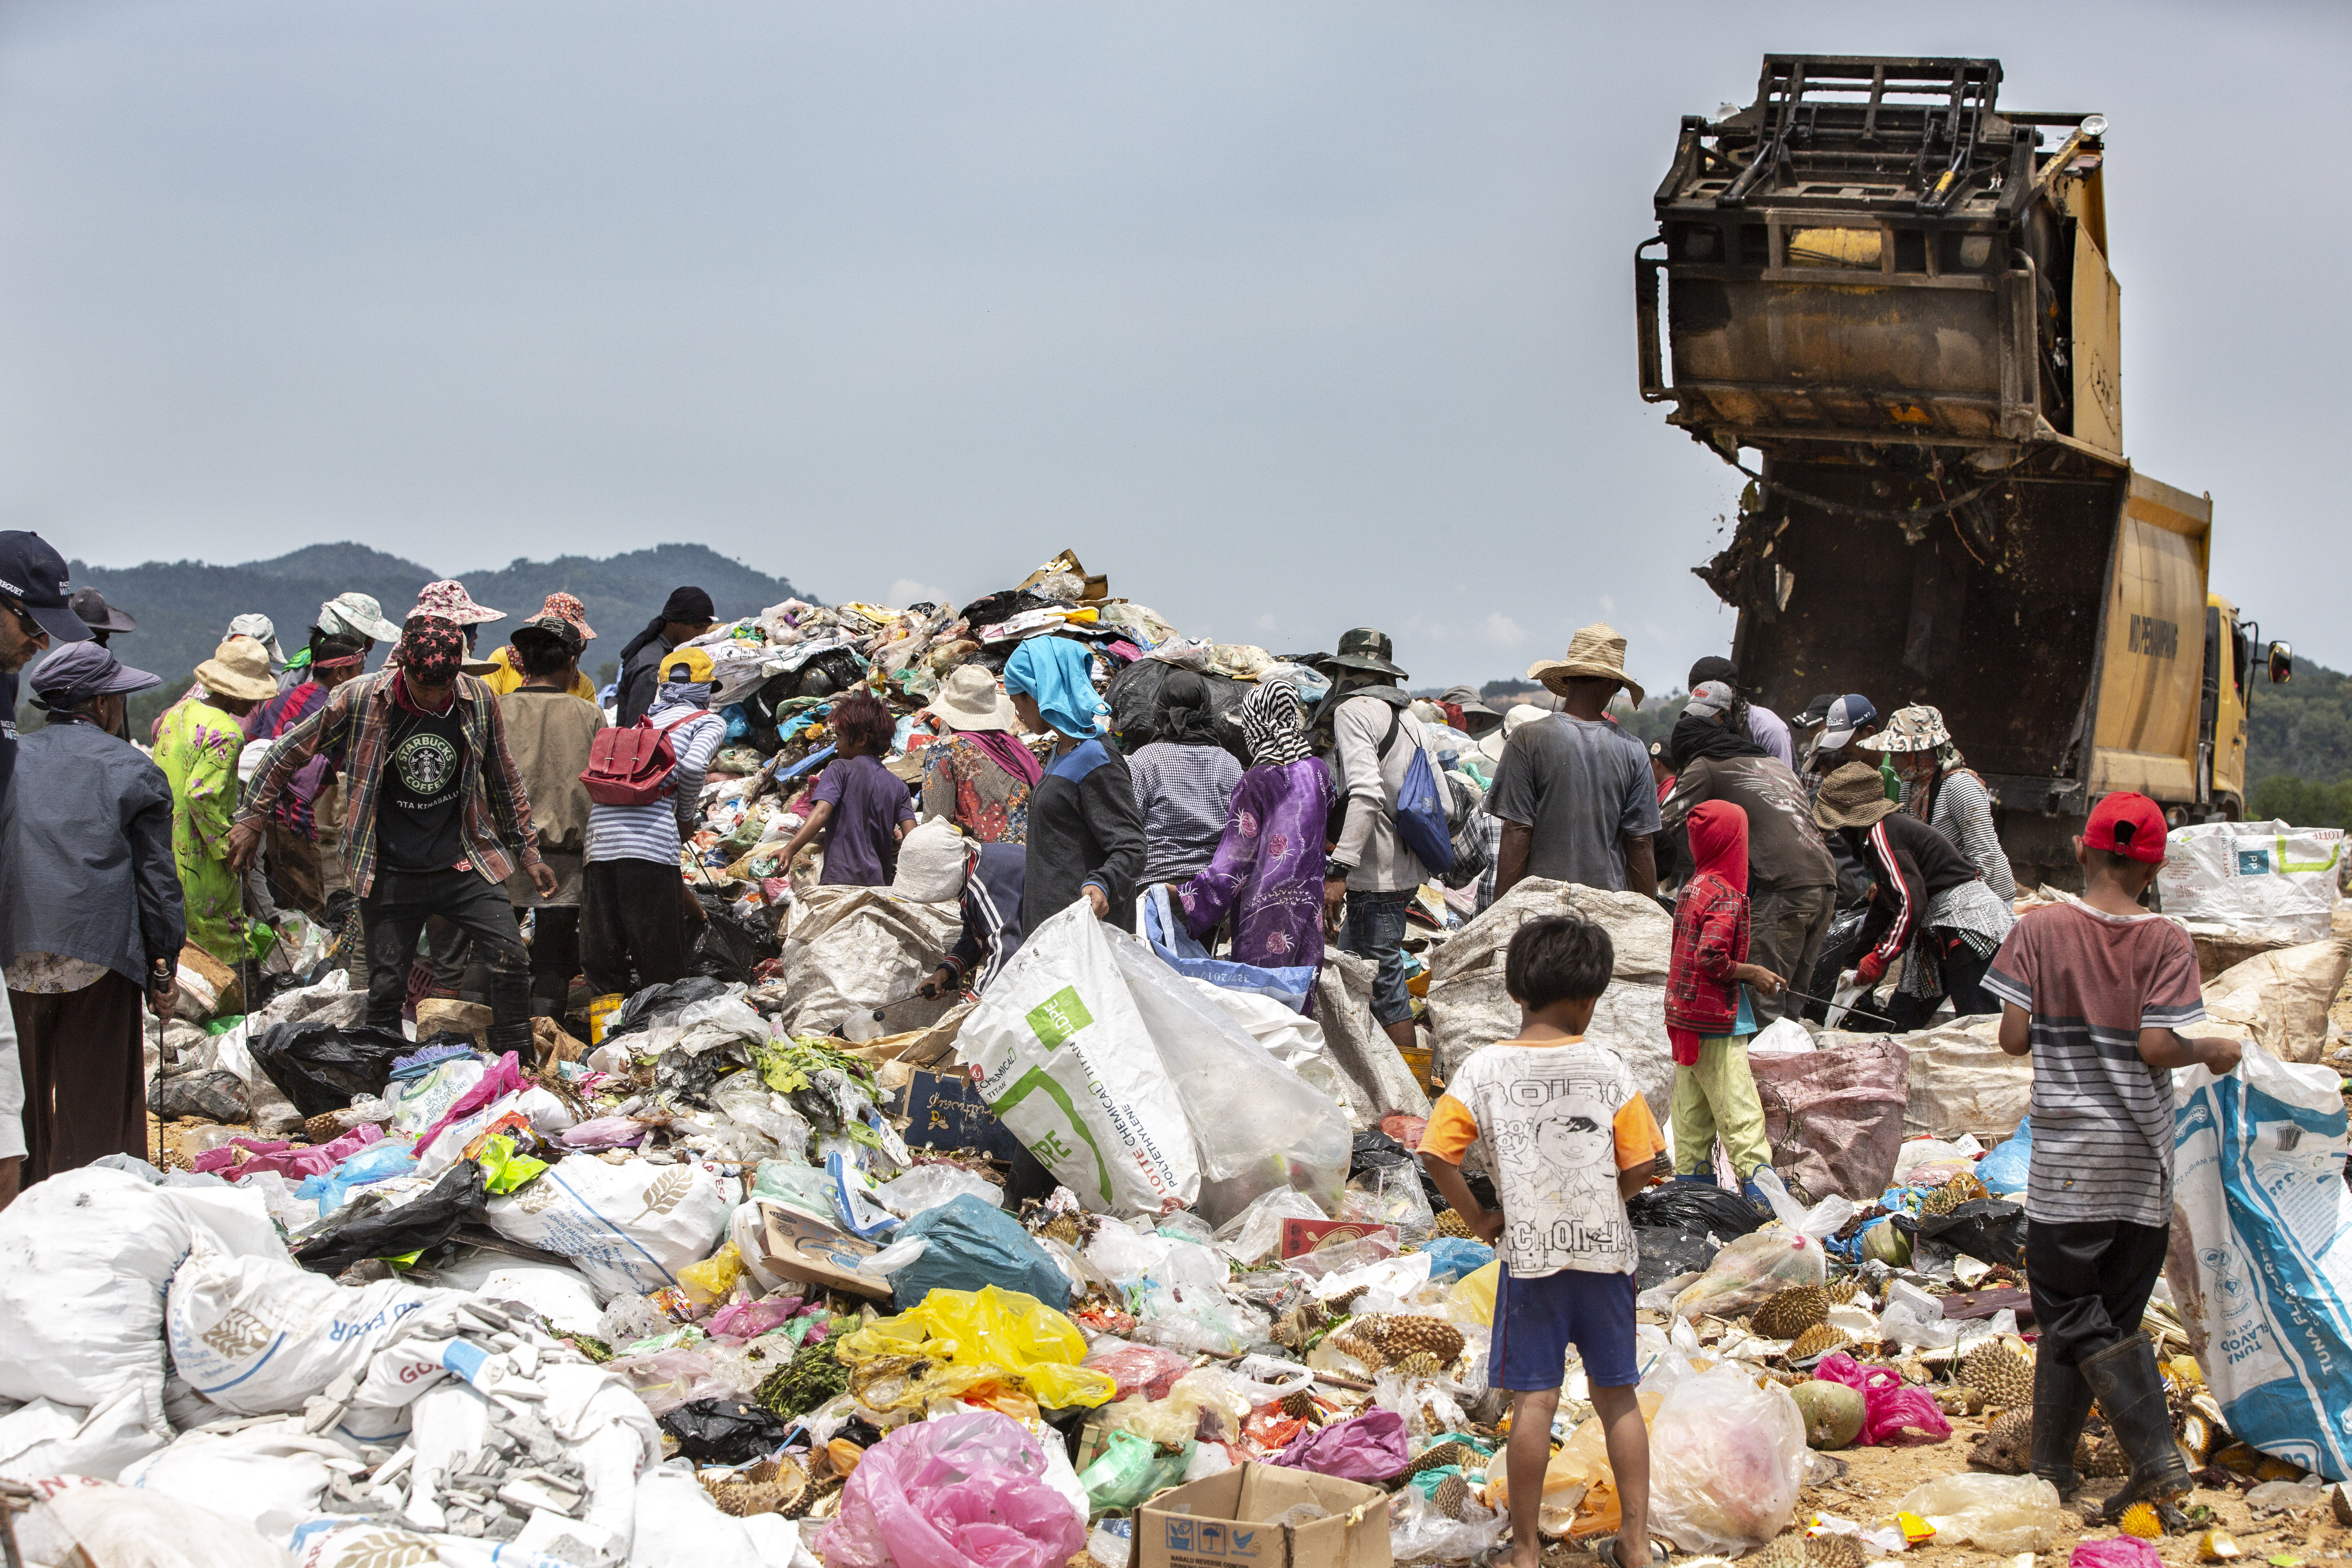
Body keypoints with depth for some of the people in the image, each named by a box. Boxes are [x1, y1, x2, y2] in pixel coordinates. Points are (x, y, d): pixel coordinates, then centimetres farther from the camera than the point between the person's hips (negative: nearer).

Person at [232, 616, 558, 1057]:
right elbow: (288, 753, 2)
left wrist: (528, 853, 14)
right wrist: (252, 819, 2)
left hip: (464, 865, 1)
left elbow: (504, 783, 10)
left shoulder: (480, 702, -5)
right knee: (386, 986, 4)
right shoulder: (359, 700, -12)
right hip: (391, 874, -1)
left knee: (511, 957, -12)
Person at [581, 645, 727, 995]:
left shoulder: (644, 722, 31)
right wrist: (688, 817, 11)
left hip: (600, 826, 5)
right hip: (649, 828, -5)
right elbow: (692, 766, -8)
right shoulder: (710, 722, 15)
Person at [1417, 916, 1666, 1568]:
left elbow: (1436, 1154, -9)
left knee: (1534, 1401, 3)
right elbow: (1643, 1166, -4)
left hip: (1529, 1252, -1)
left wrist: (1478, 1218, 3)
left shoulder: (1485, 1069, -5)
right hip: (1605, 1250, 1)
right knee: (1617, 1397, 12)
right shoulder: (1609, 1069, -5)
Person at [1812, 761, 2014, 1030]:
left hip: (1967, 924, -11)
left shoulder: (1881, 833, -13)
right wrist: (1862, 962, 33)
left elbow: (1912, 903, -20)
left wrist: (1879, 958, -14)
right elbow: (1883, 904, 28)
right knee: (1901, 1020, 9)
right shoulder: (1889, 825, 19)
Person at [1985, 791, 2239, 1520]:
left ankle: (2157, 1454, -10)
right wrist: (2215, 1051, 5)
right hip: (2142, 1160, 2)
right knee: (2113, 1315, 12)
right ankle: (2053, 1464, 15)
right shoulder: (2167, 942, -6)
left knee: (2071, 1314, 3)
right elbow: (2157, 1047, -14)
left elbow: (2013, 1037, -7)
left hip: (2067, 1157, -1)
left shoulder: (2041, 930, -5)